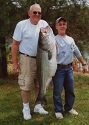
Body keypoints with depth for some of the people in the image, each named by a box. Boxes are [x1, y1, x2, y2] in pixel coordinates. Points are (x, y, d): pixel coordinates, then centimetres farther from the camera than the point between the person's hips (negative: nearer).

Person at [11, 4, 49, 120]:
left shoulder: (44, 24, 4)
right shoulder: (21, 25, -6)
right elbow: (15, 44, -5)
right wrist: (15, 62, -8)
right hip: (27, 59, -4)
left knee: (40, 84, 13)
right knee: (26, 85, 0)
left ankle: (38, 106, 29)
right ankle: (26, 108, 17)